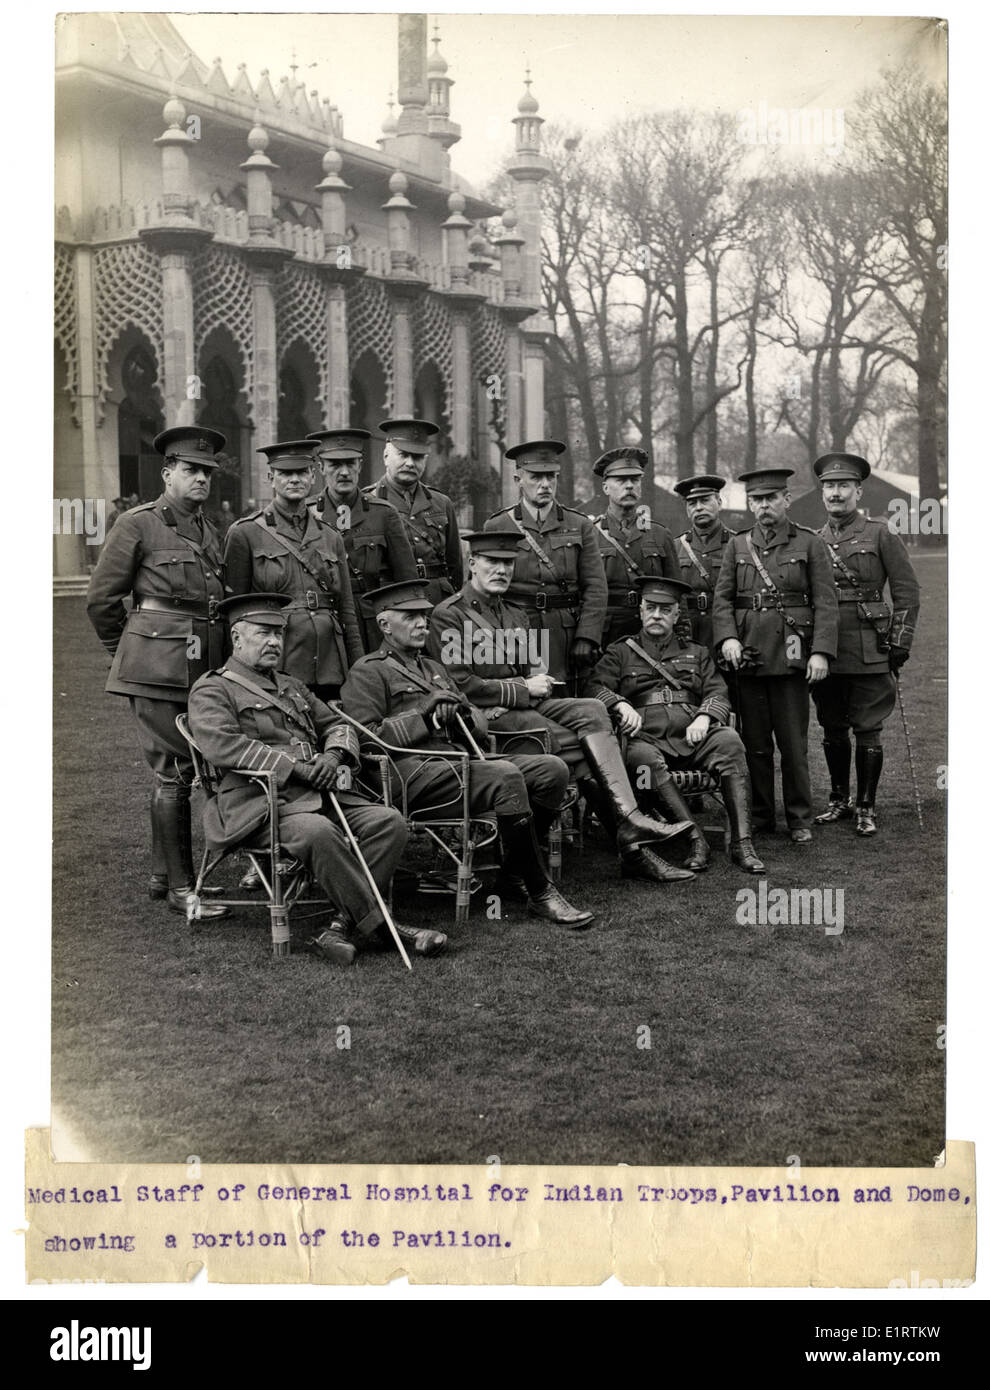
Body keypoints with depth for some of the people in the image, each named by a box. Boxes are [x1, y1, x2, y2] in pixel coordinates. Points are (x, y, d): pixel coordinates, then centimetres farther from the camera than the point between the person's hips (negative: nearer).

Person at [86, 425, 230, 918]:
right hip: (158, 668, -6)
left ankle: (161, 875, 24)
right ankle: (180, 886, 1)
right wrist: (128, 651, 9)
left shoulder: (208, 531, 16)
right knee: (174, 771, -6)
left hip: (203, 667, 7)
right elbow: (101, 599, 0)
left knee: (175, 770, 13)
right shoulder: (138, 524, -4)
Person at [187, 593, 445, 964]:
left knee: (389, 822, -18)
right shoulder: (211, 690, 6)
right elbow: (221, 744, -13)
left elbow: (338, 725, 28)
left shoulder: (291, 687, 30)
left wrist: (334, 755, 1)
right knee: (318, 831, -37)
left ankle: (343, 925, -21)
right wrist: (295, 768, -17)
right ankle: (378, 924, -24)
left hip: (321, 793, 7)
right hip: (262, 800, -7)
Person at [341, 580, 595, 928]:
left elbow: (479, 723, 28)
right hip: (413, 772, -8)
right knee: (505, 777, -32)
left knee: (552, 769, -12)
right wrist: (423, 713, -10)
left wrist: (460, 715, 3)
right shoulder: (367, 672, 7)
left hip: (459, 761, 8)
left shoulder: (433, 668, 32)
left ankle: (513, 864, 1)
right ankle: (541, 894, -24)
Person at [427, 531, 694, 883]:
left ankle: (629, 821, -27)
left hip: (527, 705, 7)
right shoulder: (448, 615, -3)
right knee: (584, 747, -23)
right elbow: (460, 686, -11)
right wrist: (523, 689, -11)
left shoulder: (516, 617, 23)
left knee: (593, 710, -21)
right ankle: (631, 847, -18)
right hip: (486, 716, -7)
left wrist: (538, 683, -5)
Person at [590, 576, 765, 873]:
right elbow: (596, 687, 6)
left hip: (692, 736, 2)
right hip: (647, 737, -2)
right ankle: (695, 840, -39)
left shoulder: (697, 653, 27)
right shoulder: (620, 652, 20)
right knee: (643, 757, -39)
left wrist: (704, 717, -7)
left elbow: (718, 693, 15)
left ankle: (741, 843, -33)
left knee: (729, 741, -30)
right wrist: (621, 704, -15)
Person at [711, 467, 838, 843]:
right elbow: (722, 598, 6)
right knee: (754, 742, 7)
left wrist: (821, 651, -12)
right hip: (748, 655, 3)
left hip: (792, 654, -2)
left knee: (794, 742, 1)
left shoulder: (810, 544, 4)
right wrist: (727, 637, -12)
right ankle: (759, 818, 16)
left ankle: (800, 820, 11)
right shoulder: (737, 546, 12)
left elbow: (826, 602, -1)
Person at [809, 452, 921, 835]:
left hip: (869, 655, -4)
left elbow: (908, 593, 0)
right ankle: (839, 800, 22)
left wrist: (899, 645, -6)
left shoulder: (881, 536, 0)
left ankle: (866, 808, 7)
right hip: (824, 655, 4)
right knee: (832, 729, 10)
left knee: (868, 729, 0)